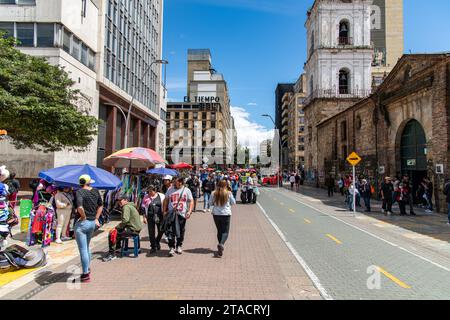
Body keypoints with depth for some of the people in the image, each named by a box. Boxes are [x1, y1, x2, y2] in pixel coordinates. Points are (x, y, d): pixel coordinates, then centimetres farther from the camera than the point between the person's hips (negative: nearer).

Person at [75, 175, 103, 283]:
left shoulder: (80, 192, -14)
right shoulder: (96, 191, 4)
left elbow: (80, 207, -31)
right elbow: (100, 206, 16)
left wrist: (84, 217, -14)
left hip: (82, 224, -7)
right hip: (92, 223, 7)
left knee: (83, 250, 2)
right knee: (87, 247, 24)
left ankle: (86, 274, 9)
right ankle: (87, 269, 36)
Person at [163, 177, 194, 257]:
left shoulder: (186, 190, 5)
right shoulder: (170, 190, 9)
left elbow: (191, 201, 3)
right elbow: (166, 200, 15)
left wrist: (189, 211, -10)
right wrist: (164, 211, 8)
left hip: (182, 214, 0)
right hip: (171, 214, 0)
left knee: (181, 231, 10)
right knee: (171, 231, -8)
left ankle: (179, 246, 28)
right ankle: (172, 248, 0)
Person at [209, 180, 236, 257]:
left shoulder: (214, 193, -3)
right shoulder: (228, 193, -8)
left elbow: (210, 203, 6)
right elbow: (233, 203, 1)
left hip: (216, 214, 3)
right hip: (226, 214, -3)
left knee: (219, 231, 16)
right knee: (225, 231, 3)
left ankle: (220, 246, 23)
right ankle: (221, 244, -22)